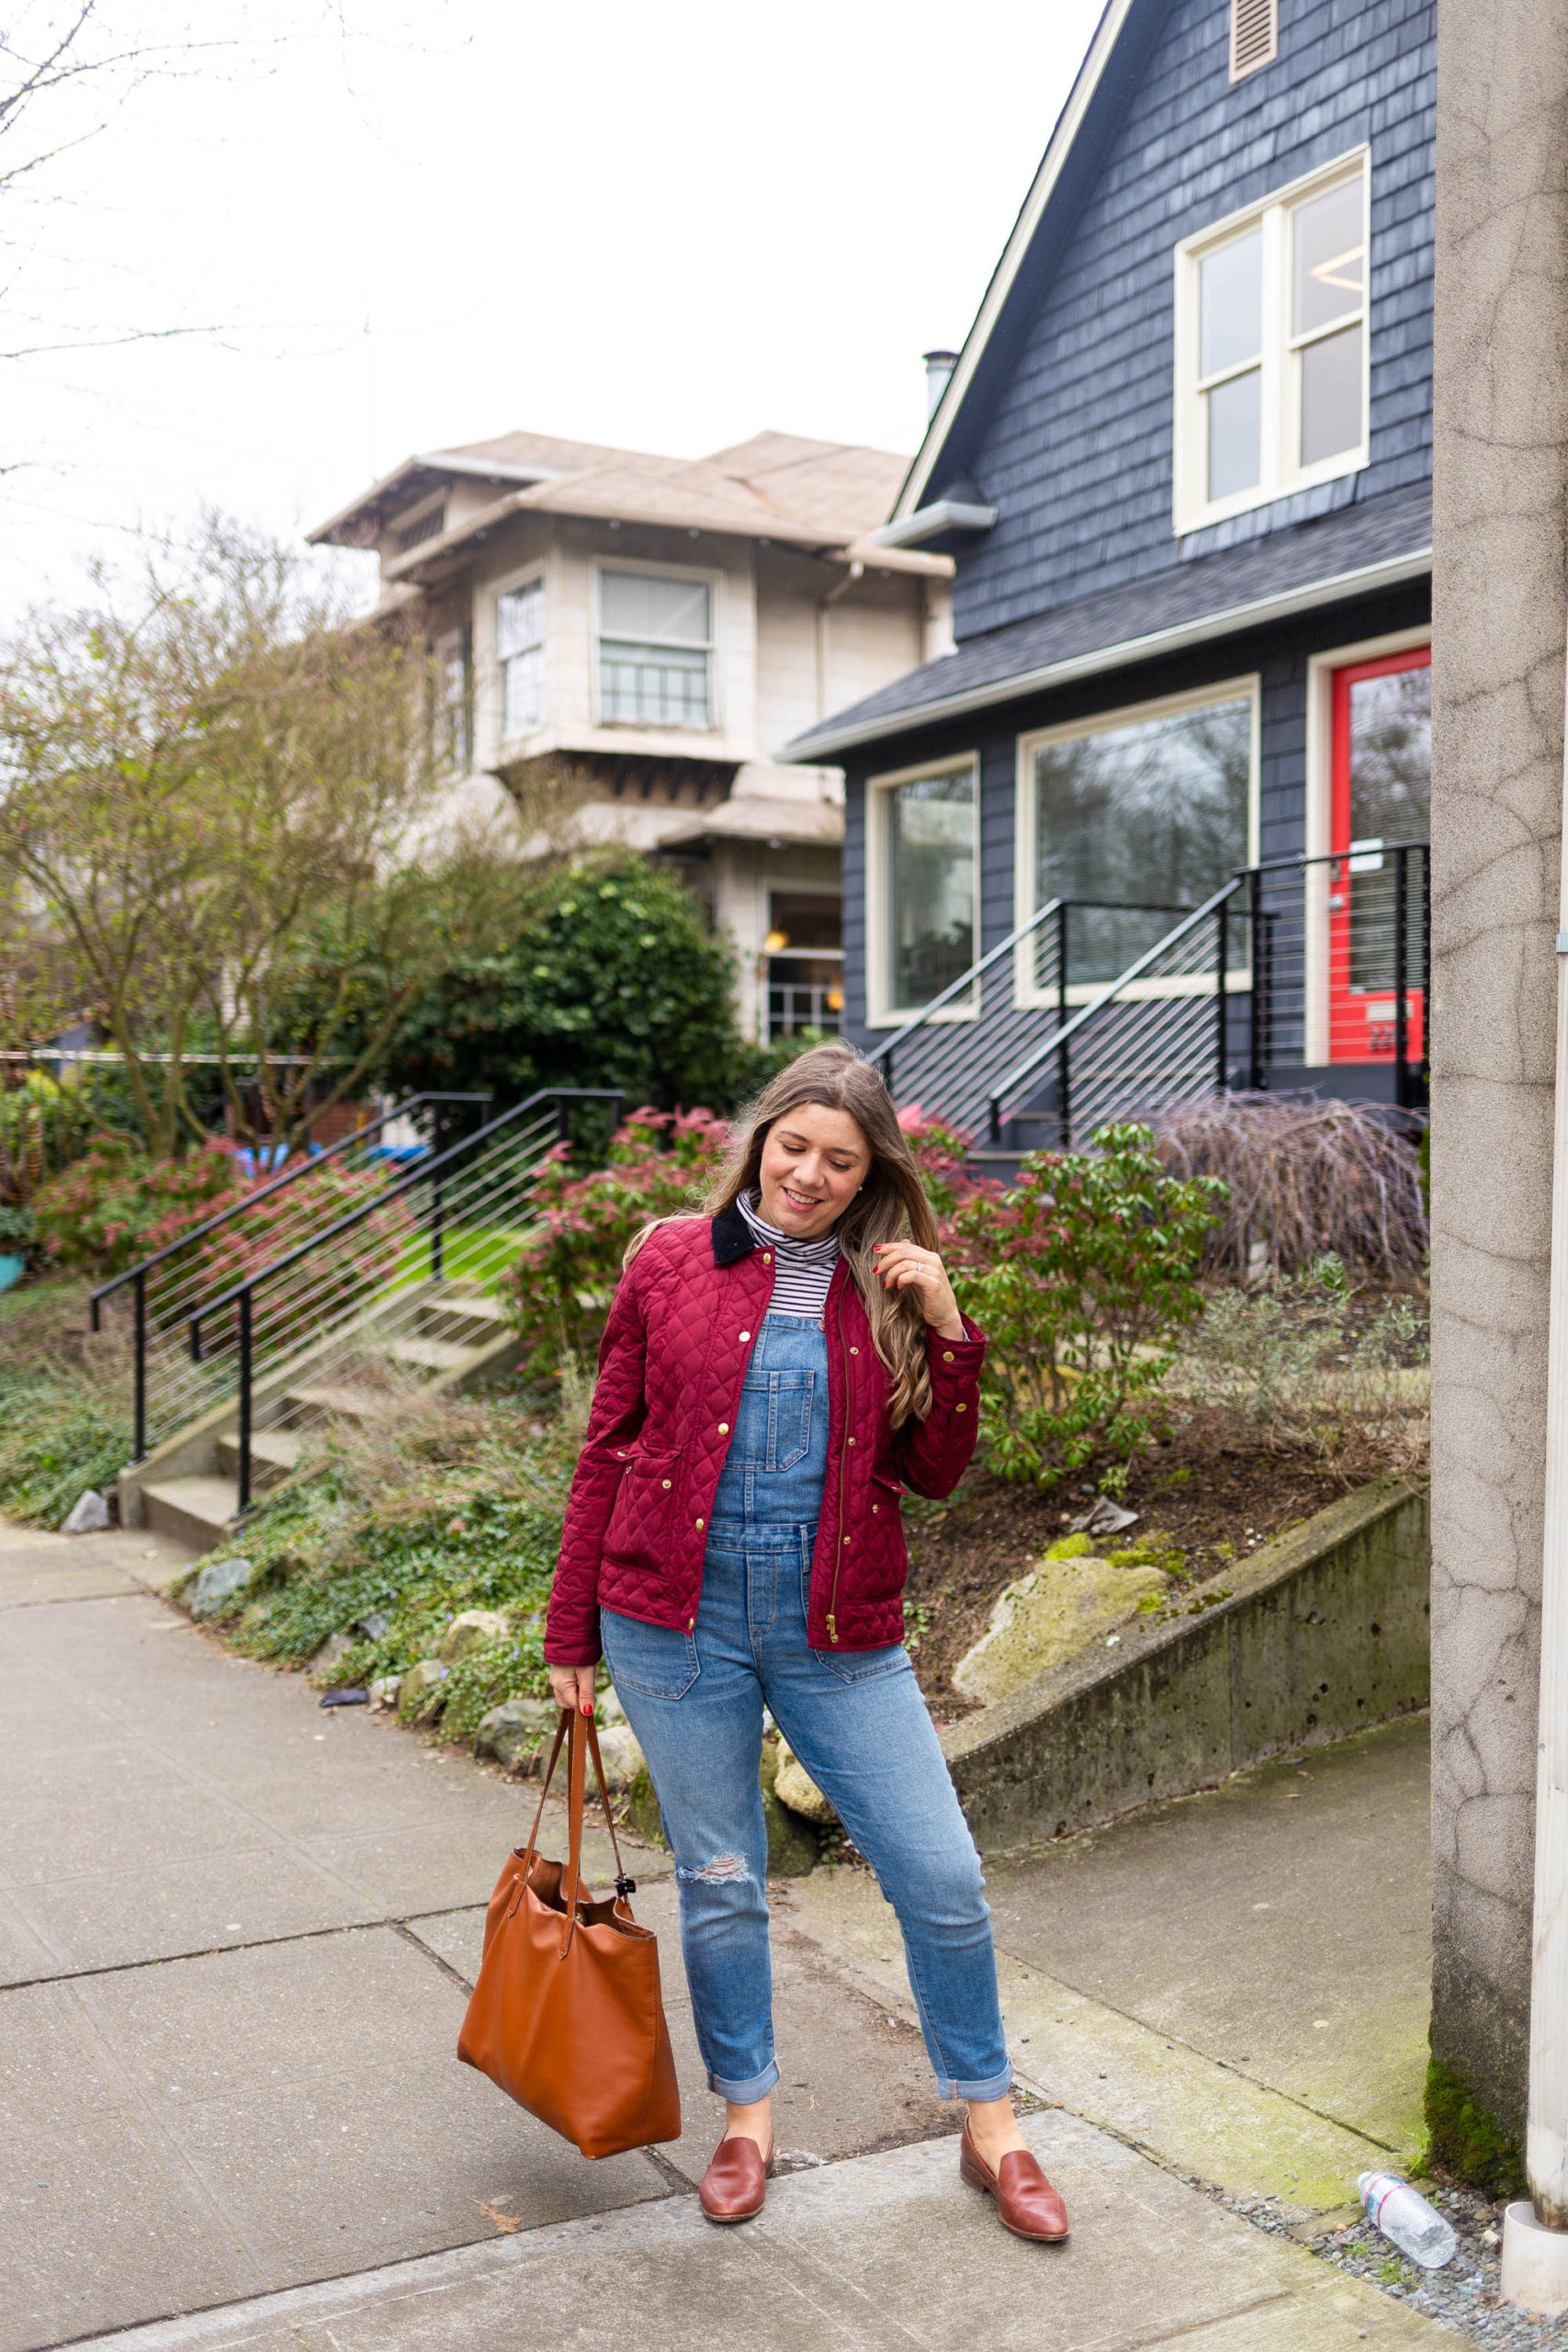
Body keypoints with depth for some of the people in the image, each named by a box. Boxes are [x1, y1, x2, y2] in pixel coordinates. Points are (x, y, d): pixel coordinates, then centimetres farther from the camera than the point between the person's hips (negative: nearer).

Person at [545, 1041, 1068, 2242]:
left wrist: (946, 1327, -11)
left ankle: (990, 2126, 24)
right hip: (678, 1617, -1)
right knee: (720, 1882, 12)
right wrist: (573, 1632, 5)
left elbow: (934, 1471, 3)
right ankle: (747, 2114, 34)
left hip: (837, 1628, 1)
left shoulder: (889, 1287, 3)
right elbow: (610, 1448, 4)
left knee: (943, 1878, 3)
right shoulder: (672, 1260, -1)